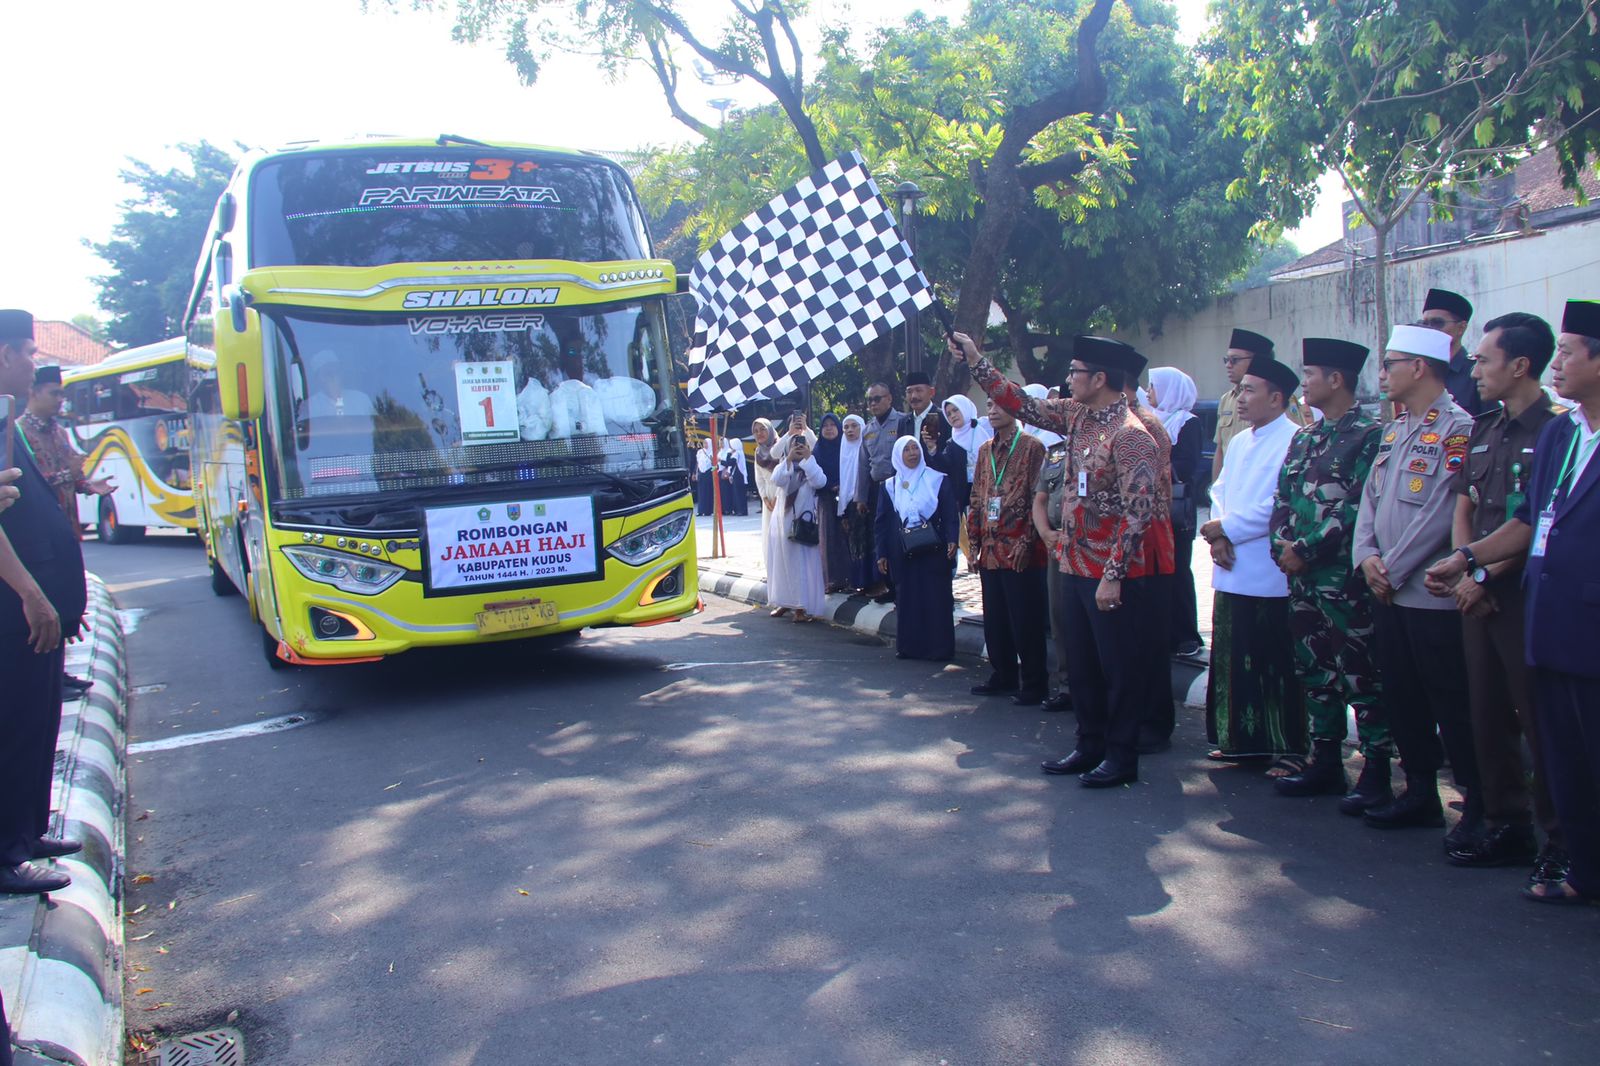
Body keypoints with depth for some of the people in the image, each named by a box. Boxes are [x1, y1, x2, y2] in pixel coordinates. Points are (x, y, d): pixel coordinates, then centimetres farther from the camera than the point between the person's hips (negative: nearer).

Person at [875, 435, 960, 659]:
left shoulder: (939, 480, 3)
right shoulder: (890, 486, 10)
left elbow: (951, 513, 0)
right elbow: (883, 521, 11)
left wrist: (952, 539, -15)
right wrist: (882, 553, 5)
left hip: (933, 550, -2)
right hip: (902, 552, 2)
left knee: (936, 597, -3)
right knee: (906, 598, 3)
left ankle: (939, 647, 3)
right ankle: (908, 646, 10)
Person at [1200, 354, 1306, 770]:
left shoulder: (1295, 442, -11)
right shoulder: (1238, 443, 17)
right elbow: (1219, 492, 17)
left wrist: (1226, 529, -12)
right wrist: (1218, 537, -1)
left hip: (1270, 576, -8)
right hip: (1232, 573, 8)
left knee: (1277, 669, 0)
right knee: (1233, 661, 13)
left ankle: (1290, 751, 9)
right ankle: (1242, 739, 25)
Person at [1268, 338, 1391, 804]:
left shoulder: (1370, 434, -9)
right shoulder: (1304, 437, 15)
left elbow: (1358, 506, -16)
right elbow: (1282, 499, 15)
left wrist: (1306, 549, -15)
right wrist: (1282, 546, -1)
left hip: (1345, 578, -8)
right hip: (1302, 577, 8)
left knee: (1360, 676, -2)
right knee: (1314, 672, 13)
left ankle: (1376, 771, 8)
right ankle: (1326, 764, 24)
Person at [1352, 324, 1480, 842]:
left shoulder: (1457, 429, -12)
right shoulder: (1395, 430, 15)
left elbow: (1442, 512, -19)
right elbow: (1371, 498, 14)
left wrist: (1394, 568, -14)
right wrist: (1367, 555, -2)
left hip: (1433, 595, -8)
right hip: (1388, 593, 8)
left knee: (1452, 706, 0)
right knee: (1402, 700, 14)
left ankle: (1479, 806, 12)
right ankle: (1421, 793, 27)